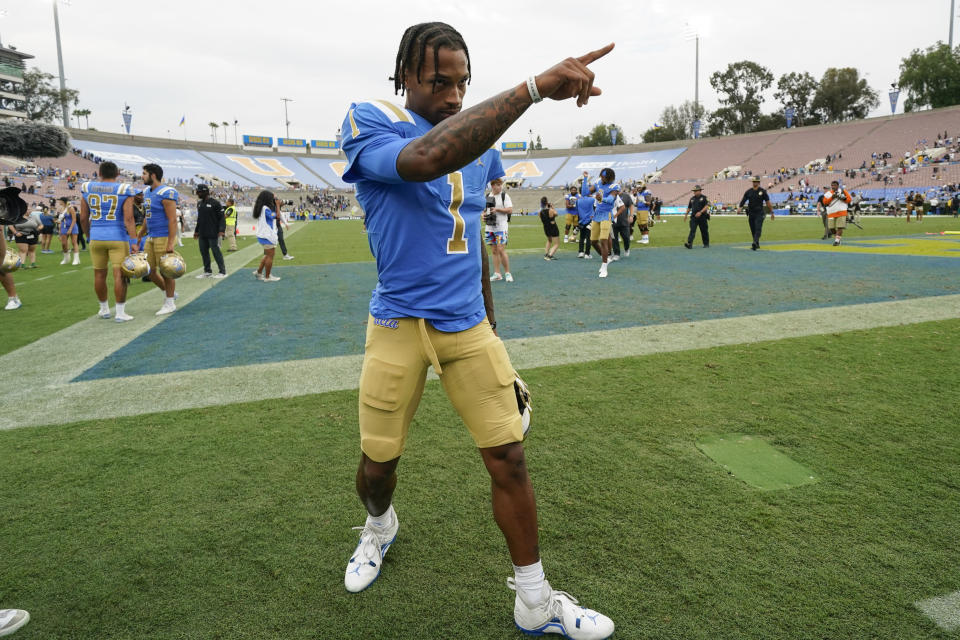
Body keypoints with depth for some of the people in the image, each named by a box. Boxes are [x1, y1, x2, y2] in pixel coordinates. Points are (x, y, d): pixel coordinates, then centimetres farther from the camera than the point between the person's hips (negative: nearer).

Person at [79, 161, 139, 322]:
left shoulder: (87, 189, 6)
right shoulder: (124, 190, -5)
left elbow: (83, 218, 10)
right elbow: (128, 219, -13)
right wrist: (134, 242, -14)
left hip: (96, 238, 4)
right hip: (118, 238, -3)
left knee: (99, 274, 14)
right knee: (119, 274, -2)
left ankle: (104, 309, 27)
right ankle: (120, 313, -1)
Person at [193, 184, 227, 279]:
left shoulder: (214, 203, -9)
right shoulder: (199, 203, 14)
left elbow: (222, 217, -11)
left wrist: (221, 230, -20)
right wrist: (196, 230, 22)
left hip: (212, 233, -8)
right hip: (202, 234, 8)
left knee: (216, 251, -5)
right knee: (203, 251, 10)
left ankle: (222, 272, 2)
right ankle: (207, 271, 19)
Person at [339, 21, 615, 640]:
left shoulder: (480, 141, 9)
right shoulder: (369, 123, -10)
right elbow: (427, 159, -36)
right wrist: (534, 87, -37)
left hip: (469, 324, 4)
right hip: (399, 326, -3)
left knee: (509, 459, 0)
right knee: (377, 464, 9)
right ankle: (380, 526, 47)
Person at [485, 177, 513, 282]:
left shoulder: (504, 196, -1)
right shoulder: (487, 196, 13)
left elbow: (510, 210, -7)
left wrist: (497, 209, -15)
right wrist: (484, 217, 2)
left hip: (501, 227, -5)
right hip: (490, 227, 5)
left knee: (501, 250, -11)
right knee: (494, 251, 6)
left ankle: (507, 273, -1)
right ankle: (497, 274, 11)